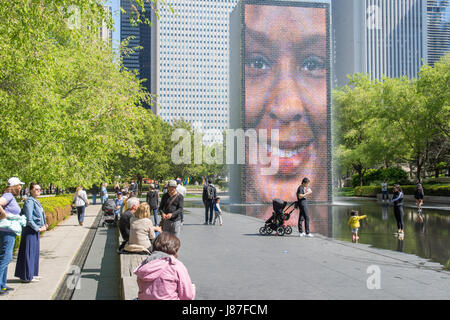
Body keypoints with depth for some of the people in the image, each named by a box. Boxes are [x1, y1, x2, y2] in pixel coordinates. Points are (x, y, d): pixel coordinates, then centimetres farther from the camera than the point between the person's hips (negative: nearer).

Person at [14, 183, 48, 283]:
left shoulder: (36, 201, 14)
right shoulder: (29, 201, -16)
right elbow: (29, 219, -21)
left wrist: (43, 225, 8)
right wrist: (38, 228, -15)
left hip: (35, 230, 10)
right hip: (30, 230, -10)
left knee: (34, 252, 15)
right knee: (29, 252, -3)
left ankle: (31, 274, 25)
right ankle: (27, 276, 5)